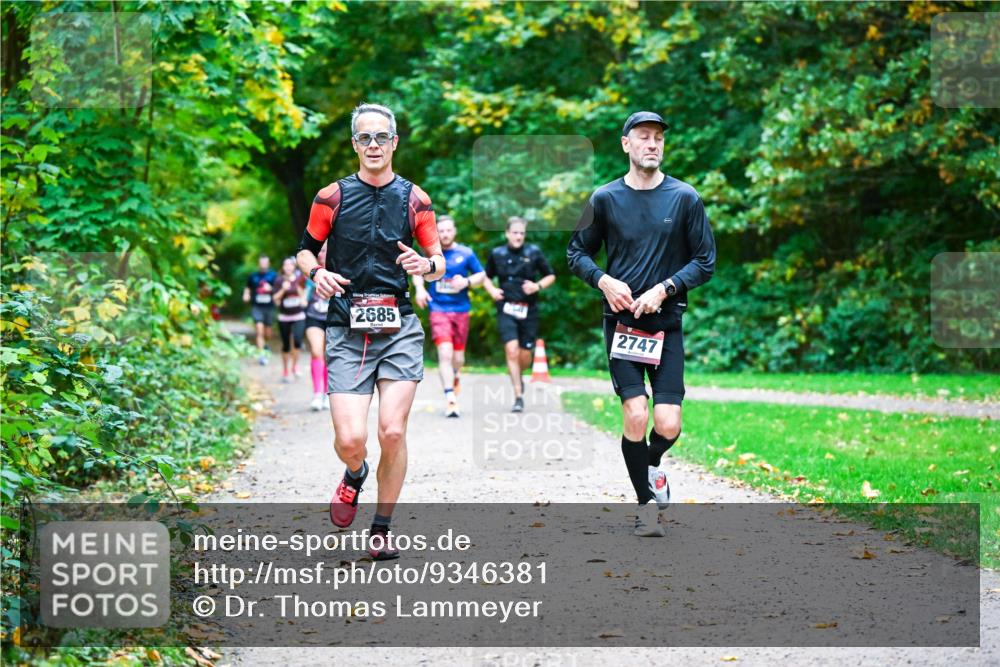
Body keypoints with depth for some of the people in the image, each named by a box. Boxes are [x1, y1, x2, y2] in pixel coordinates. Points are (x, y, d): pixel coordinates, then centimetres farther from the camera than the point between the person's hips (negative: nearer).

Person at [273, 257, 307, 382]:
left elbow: (303, 296, 10)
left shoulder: (299, 279, 3)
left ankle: (294, 365, 6)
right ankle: (285, 371, 19)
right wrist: (283, 289, -18)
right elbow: (276, 300, -4)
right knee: (286, 345, 4)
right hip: (284, 317, 0)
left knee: (297, 341, -17)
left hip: (299, 316, 0)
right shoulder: (279, 281, -1)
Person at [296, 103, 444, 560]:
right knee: (350, 439, -13)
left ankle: (381, 531, 9)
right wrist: (316, 273, -9)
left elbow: (440, 264, 11)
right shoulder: (332, 197, 4)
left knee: (392, 432, -10)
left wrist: (427, 265, -13)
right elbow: (305, 250, 14)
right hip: (346, 333, -1)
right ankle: (354, 475, 26)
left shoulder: (415, 199, 7)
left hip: (399, 329, 1)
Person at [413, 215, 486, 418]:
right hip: (438, 310, -1)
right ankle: (450, 399, -19)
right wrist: (419, 289, -6)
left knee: (458, 357, 8)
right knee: (445, 354, -17)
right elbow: (418, 273, 14)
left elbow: (482, 275, 10)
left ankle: (453, 377, 44)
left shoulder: (466, 253, 2)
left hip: (461, 310, 2)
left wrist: (467, 282, -10)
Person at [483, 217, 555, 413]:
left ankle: (518, 377, 40)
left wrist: (538, 286, -7)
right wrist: (492, 290, 0)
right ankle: (518, 396, -11)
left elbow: (551, 276, 11)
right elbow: (486, 277, 20)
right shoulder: (497, 254, 5)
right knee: (511, 350, -16)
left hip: (528, 310, 1)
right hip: (506, 309, -1)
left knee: (525, 355, 5)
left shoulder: (533, 253, 2)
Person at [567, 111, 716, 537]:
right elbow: (576, 252, 12)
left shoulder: (684, 198, 2)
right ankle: (646, 503, 8)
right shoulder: (605, 199, 3)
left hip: (667, 322, 0)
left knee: (668, 425, -8)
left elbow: (705, 261, 4)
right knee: (635, 416, -13)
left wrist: (664, 289, -10)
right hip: (621, 321, 0)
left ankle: (651, 467, 28)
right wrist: (604, 281, -7)